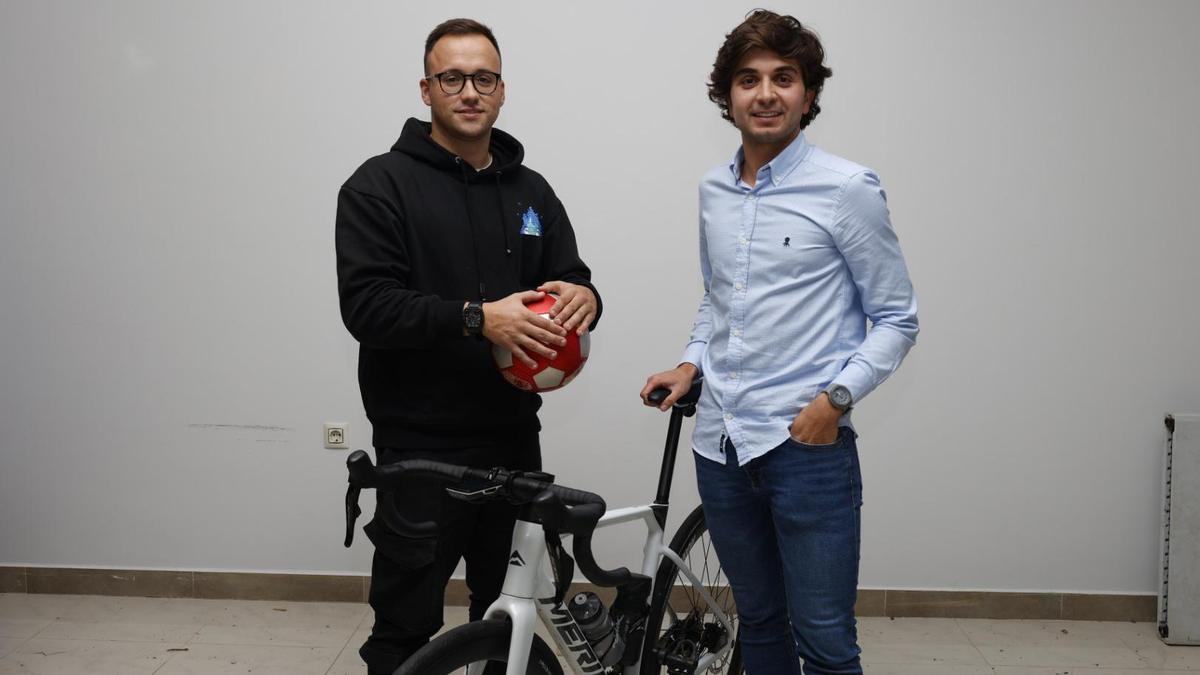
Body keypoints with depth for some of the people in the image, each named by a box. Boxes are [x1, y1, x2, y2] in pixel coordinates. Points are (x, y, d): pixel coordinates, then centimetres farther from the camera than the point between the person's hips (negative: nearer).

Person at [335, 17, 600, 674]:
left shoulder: (530, 190, 12)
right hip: (421, 449, -5)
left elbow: (569, 278, 11)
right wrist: (477, 319, -27)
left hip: (514, 441, 5)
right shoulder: (381, 185, -4)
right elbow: (367, 305, -15)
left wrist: (583, 296, -15)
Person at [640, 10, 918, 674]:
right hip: (721, 443, 5)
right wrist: (691, 363, 7)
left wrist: (836, 397, -16)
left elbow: (895, 318, -3)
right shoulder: (713, 191, 11)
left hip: (808, 445, -5)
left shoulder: (847, 188, -6)